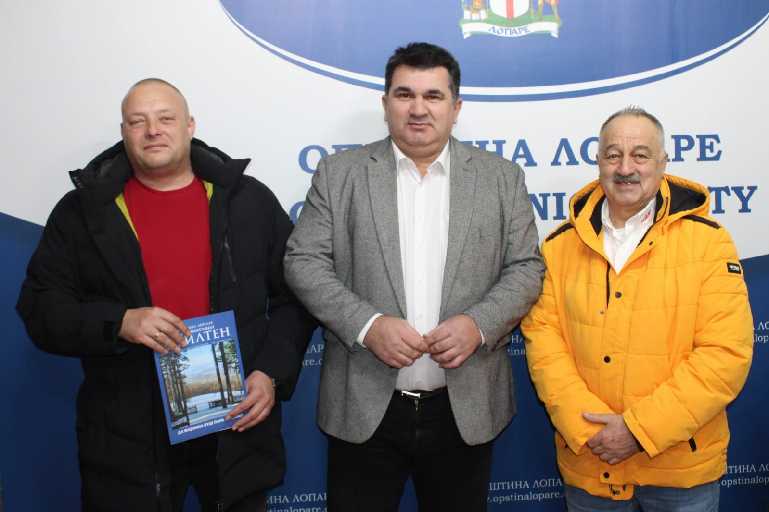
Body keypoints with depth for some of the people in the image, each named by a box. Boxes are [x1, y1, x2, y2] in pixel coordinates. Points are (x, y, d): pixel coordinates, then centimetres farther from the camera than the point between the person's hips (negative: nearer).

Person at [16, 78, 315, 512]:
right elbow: (41, 306, 0)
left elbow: (294, 297, 7)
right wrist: (118, 322, -17)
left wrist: (273, 373, -6)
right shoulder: (84, 210, 3)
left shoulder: (250, 200, 4)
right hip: (127, 435, 0)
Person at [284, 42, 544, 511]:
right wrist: (366, 324, -16)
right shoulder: (339, 174, 2)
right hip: (364, 407, 0)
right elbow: (304, 262, -2)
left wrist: (479, 324, -14)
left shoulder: (501, 177, 5)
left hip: (466, 408, 1)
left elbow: (526, 268, 3)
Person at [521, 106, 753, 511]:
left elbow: (726, 353, -12)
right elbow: (542, 336, -3)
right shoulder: (561, 246, 1)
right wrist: (586, 427, -15)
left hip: (681, 465, -2)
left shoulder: (708, 241, -7)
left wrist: (641, 429, -16)